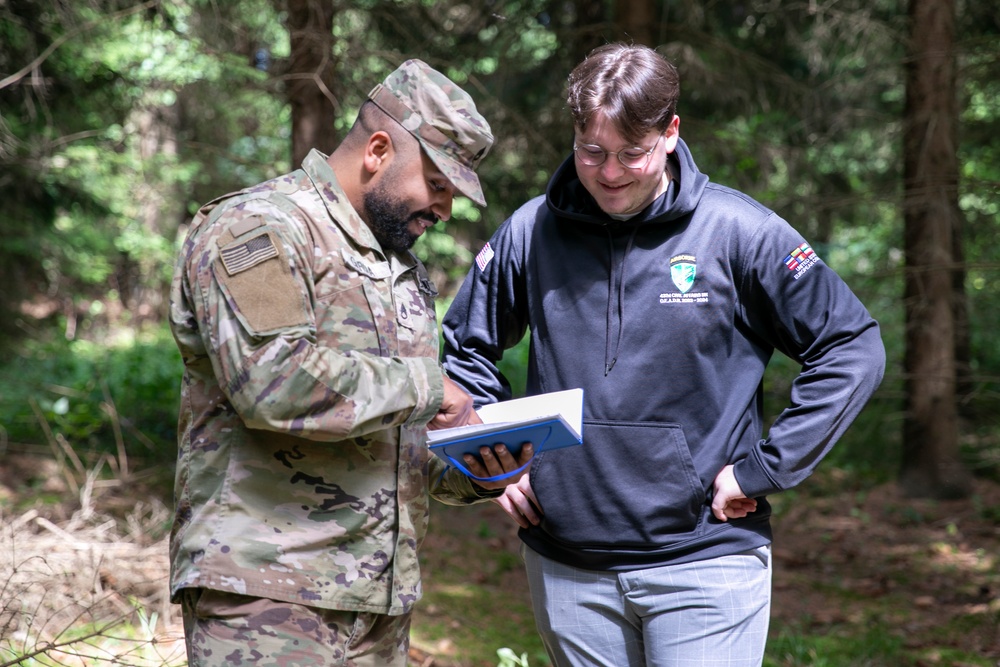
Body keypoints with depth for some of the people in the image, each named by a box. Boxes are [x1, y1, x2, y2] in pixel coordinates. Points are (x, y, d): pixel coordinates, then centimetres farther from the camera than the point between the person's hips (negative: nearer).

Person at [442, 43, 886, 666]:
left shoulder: (738, 233, -6)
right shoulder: (532, 231, 2)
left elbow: (853, 350, -5)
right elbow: (466, 347, 17)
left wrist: (762, 469, -9)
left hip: (706, 553, -3)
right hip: (565, 566, 3)